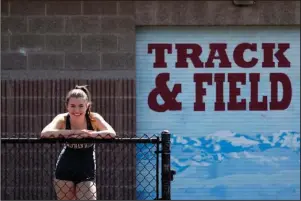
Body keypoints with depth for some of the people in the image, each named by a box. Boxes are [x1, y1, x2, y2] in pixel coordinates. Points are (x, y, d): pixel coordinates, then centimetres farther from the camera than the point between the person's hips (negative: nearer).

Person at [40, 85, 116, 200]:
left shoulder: (94, 118, -13)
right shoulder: (62, 119, -14)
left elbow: (112, 134, -26)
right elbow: (44, 133, -31)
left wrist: (89, 134, -38)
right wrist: (73, 132, -37)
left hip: (86, 172, 0)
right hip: (65, 171, 0)